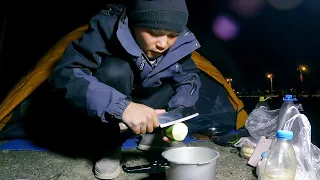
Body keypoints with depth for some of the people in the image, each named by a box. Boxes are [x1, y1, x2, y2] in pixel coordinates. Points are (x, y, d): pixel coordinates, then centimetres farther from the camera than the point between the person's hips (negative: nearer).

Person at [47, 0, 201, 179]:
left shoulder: (179, 42, -20)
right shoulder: (109, 27, -33)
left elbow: (190, 77, -9)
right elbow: (65, 74, -40)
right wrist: (121, 107, -52)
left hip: (144, 102, 5)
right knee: (115, 70, -34)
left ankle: (151, 133, 1)